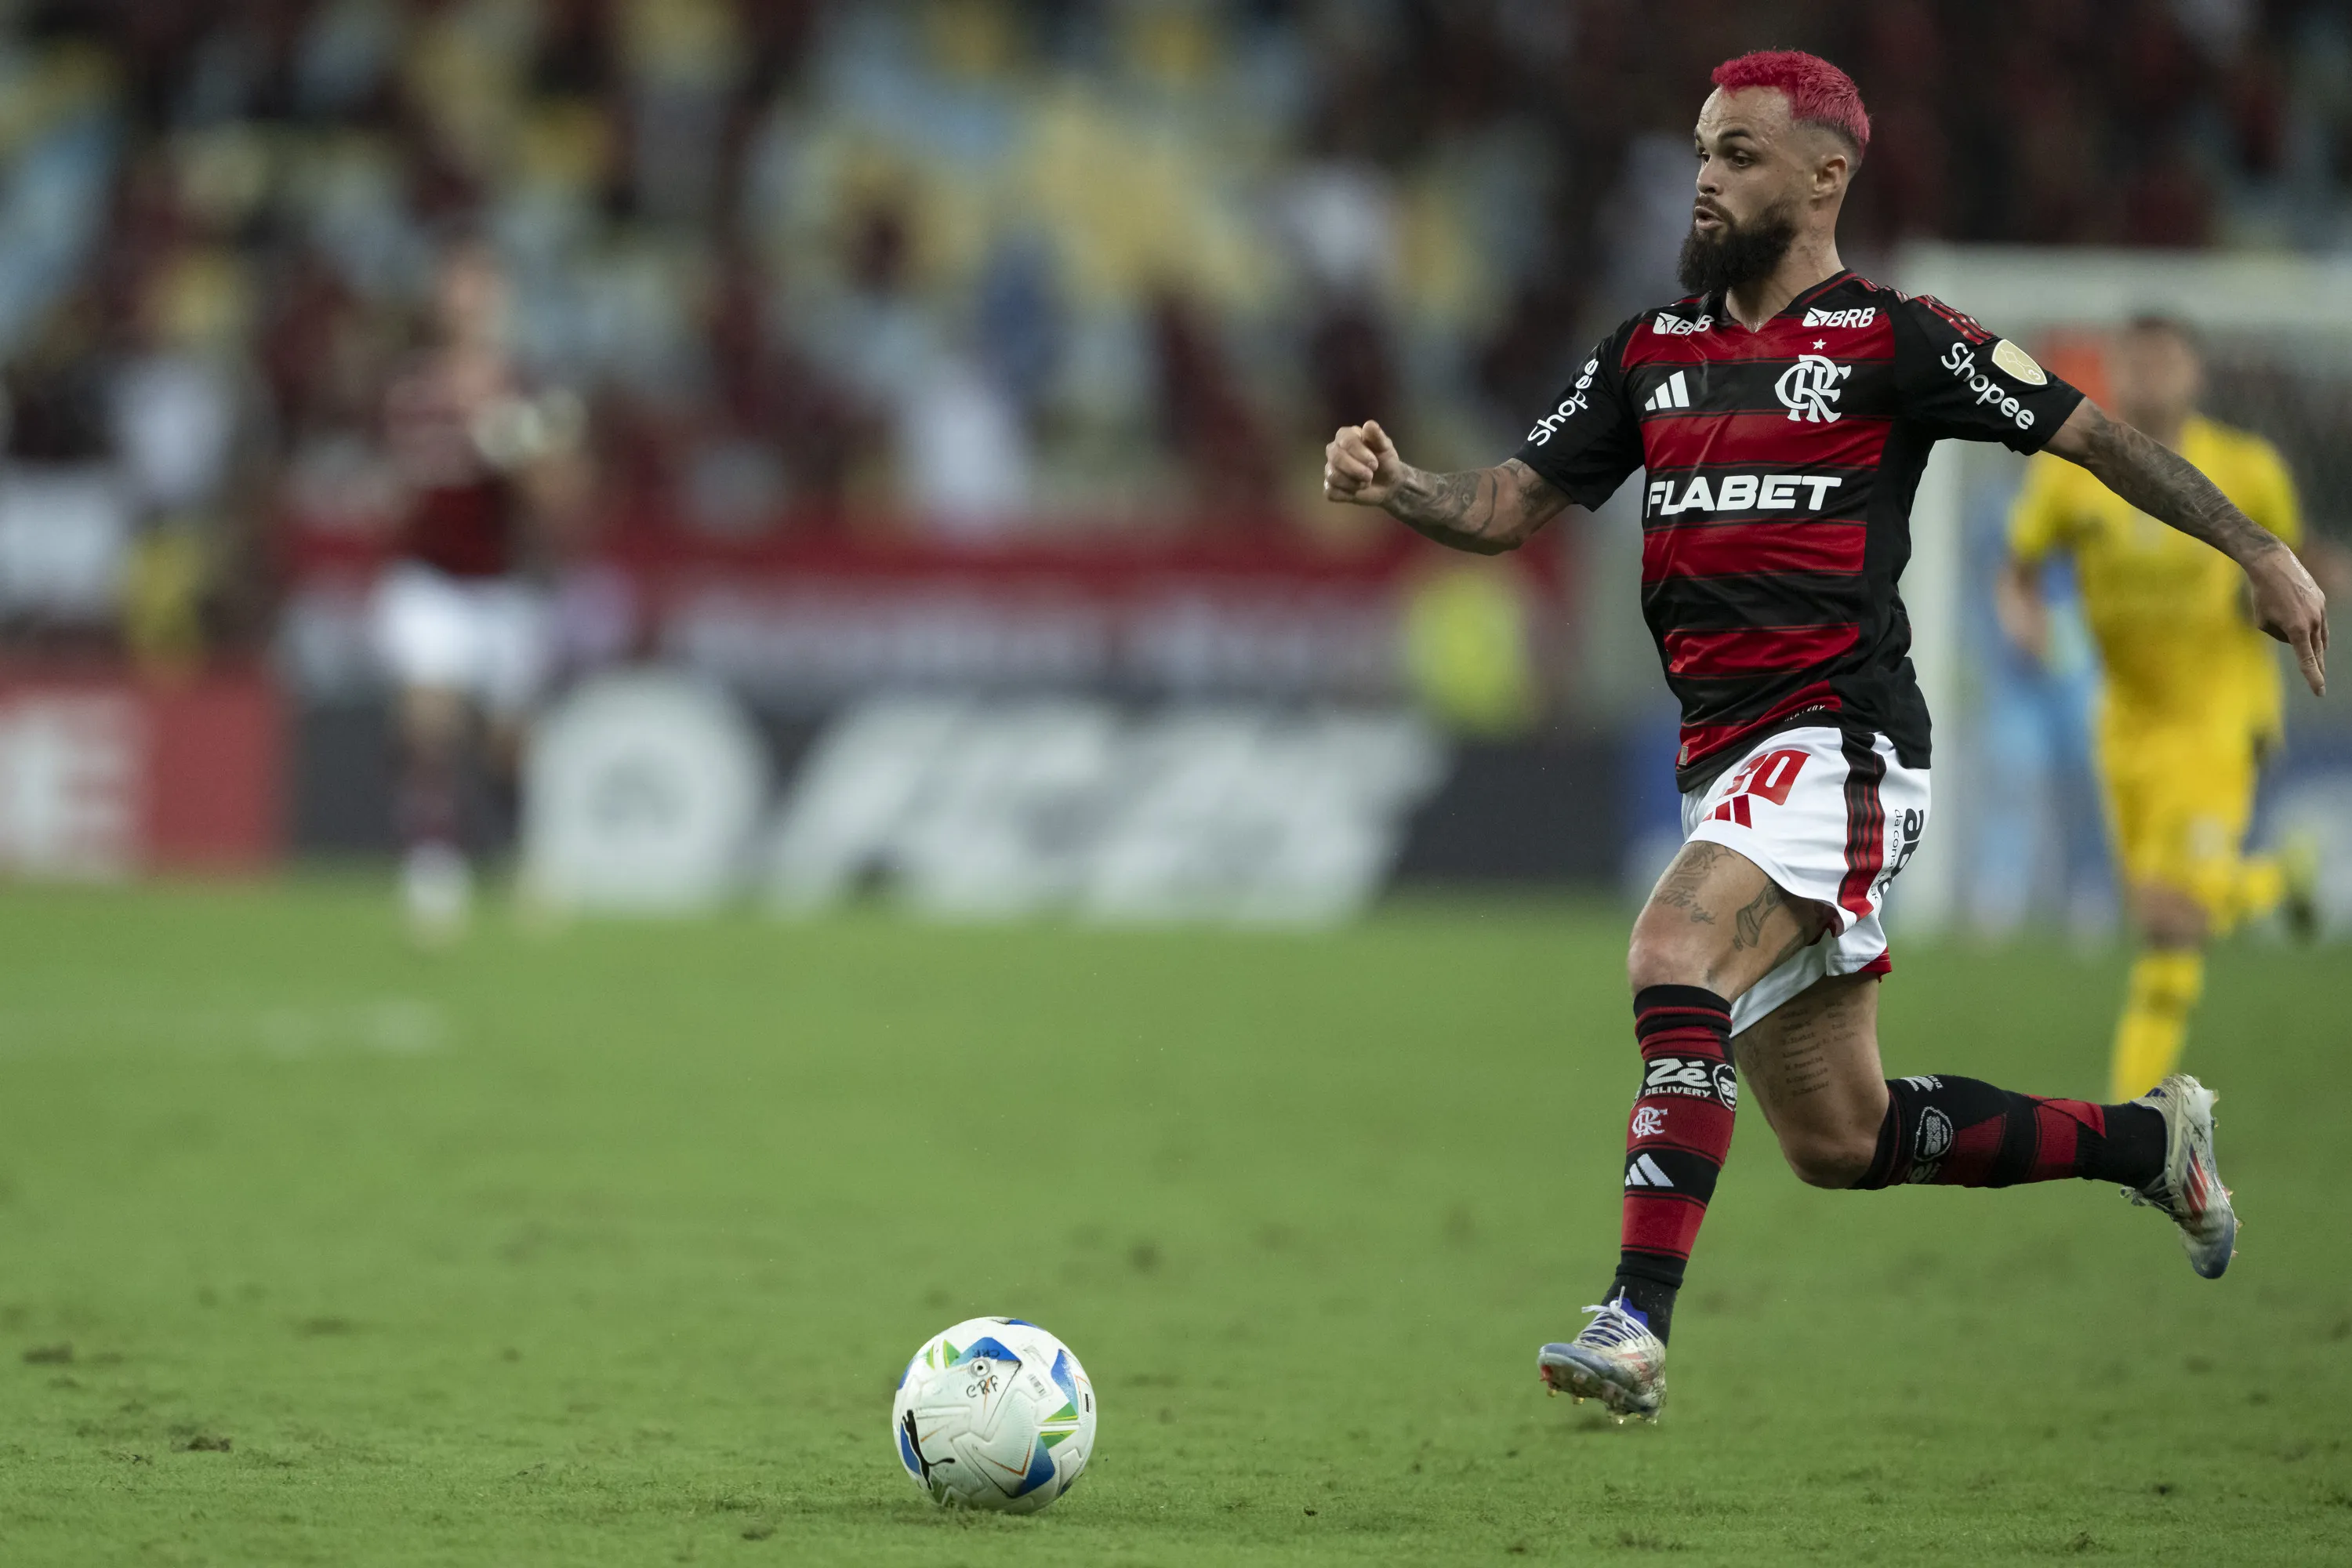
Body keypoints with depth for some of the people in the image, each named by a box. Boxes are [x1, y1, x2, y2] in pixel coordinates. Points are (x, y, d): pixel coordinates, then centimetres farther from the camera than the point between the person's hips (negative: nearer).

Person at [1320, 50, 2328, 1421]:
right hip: (1729, 761, 8)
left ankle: (1638, 1324, -37)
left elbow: (2089, 432, 0)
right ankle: (2149, 1143, 33)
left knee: (1674, 957, -32)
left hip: (1839, 747, -8)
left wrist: (2259, 553, -5)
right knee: (1837, 1139, 12)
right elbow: (1511, 506, 14)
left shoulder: (1890, 341, -3)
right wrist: (1398, 487, -7)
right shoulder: (1653, 353, 15)